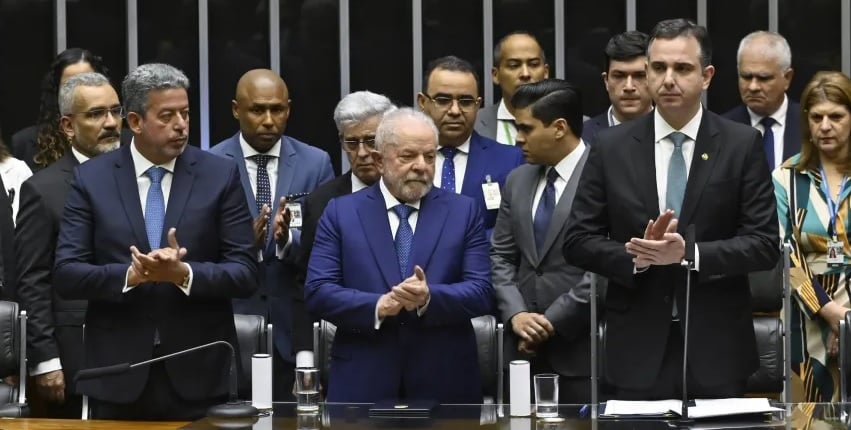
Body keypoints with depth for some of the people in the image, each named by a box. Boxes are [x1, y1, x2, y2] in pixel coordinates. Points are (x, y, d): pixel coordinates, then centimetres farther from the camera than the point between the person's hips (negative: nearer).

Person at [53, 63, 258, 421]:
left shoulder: (221, 175, 1)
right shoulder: (91, 178, 2)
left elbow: (245, 273, -2)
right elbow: (66, 273, -3)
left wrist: (184, 273, -20)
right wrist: (131, 275, -19)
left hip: (197, 374, 0)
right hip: (117, 373, 0)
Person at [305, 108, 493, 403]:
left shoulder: (463, 211, 6)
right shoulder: (341, 212, 5)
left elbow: (481, 292, -2)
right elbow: (318, 292, -3)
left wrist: (430, 299, -21)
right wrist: (377, 306, -19)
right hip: (362, 382, -1)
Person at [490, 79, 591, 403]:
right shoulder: (517, 181, 15)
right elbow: (501, 256, 14)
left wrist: (554, 321, -11)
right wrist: (516, 313, -3)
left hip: (581, 349, -6)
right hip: (525, 347, 6)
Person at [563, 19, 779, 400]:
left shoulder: (742, 145, 0)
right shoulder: (611, 147, 3)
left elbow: (765, 244, -4)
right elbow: (578, 241, 3)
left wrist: (689, 253, -18)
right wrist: (636, 257, -15)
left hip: (716, 347, 0)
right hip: (638, 348, 1)